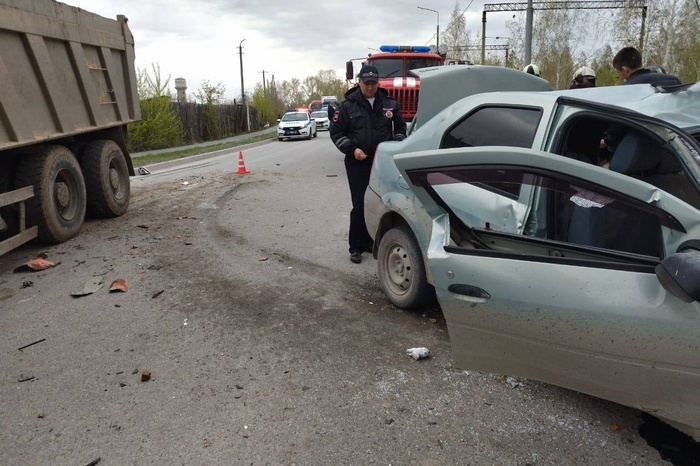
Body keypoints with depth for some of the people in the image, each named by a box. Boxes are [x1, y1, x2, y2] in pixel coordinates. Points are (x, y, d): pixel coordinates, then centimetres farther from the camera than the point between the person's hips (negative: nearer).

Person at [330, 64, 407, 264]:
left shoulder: (390, 104, 7)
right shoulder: (348, 105, 0)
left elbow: (400, 128, 18)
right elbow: (336, 132, 1)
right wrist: (352, 149, -11)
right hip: (357, 163, -3)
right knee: (360, 204, -6)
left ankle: (371, 241, 21)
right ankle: (356, 247, 5)